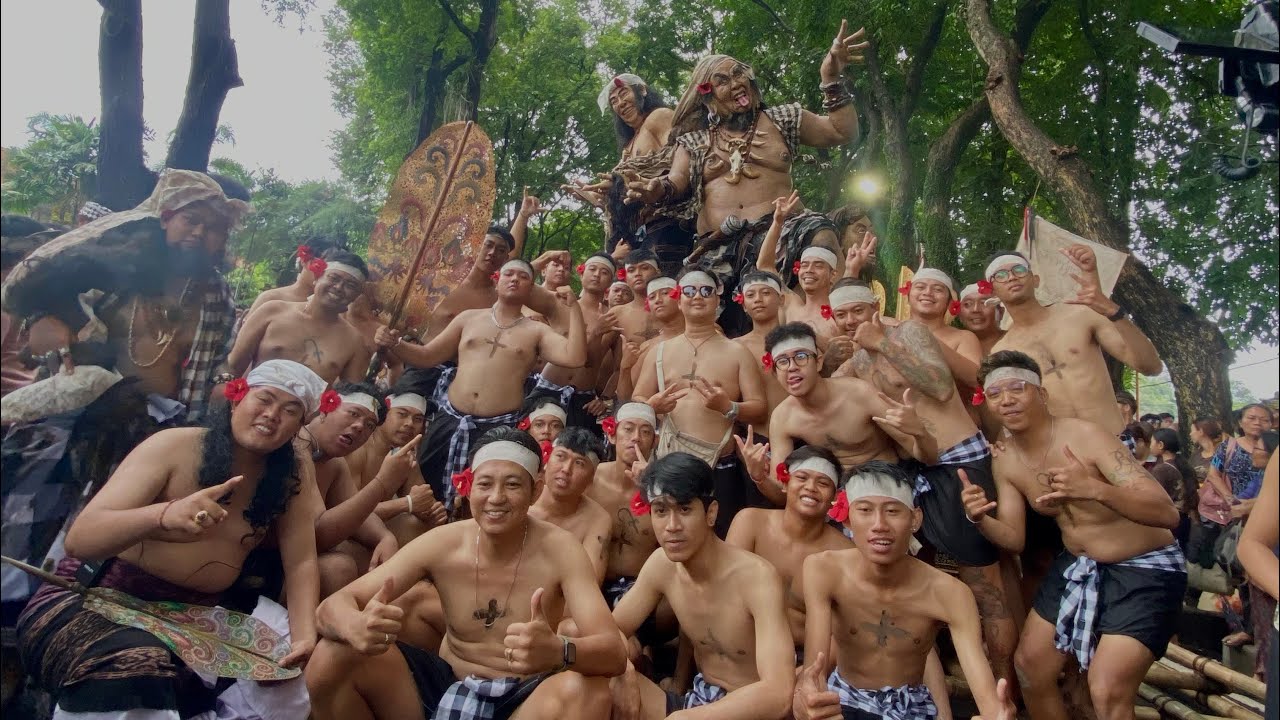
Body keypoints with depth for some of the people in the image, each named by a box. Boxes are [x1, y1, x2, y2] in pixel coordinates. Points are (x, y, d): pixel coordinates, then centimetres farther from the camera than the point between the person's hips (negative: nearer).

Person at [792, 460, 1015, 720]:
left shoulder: (948, 593, -21)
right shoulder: (822, 569, -22)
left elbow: (988, 697, -29)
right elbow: (812, 666, -30)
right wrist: (804, 697, -55)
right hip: (843, 698, -3)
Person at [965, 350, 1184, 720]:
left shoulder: (1085, 436, -25)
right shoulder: (1005, 462, -5)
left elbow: (1168, 513, -29)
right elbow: (1013, 537, 0)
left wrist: (1096, 489, -47)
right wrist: (980, 520, -22)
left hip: (1144, 568, -6)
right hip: (1077, 565, 7)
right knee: (1028, 664, 10)